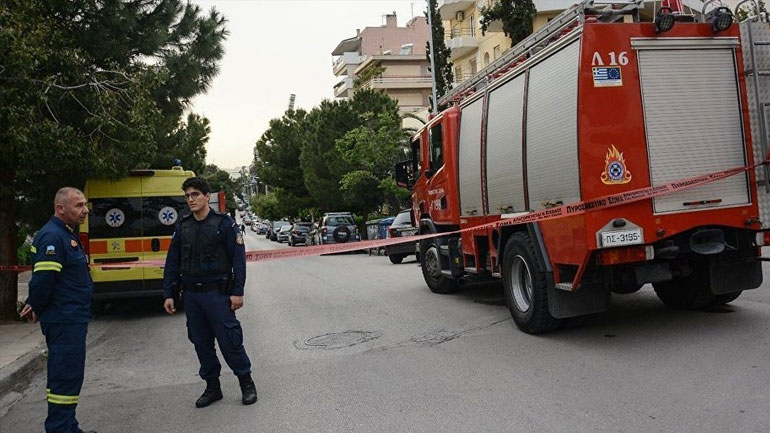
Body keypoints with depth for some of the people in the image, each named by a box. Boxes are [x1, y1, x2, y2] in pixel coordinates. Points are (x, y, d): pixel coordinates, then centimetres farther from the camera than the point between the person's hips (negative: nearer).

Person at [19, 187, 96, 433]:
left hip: (72, 320, 11)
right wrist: (36, 308, -9)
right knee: (66, 376, -6)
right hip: (64, 320, -11)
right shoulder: (52, 237, -18)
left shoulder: (66, 235, 16)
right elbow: (43, 278, -23)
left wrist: (36, 307, 13)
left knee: (67, 374, 17)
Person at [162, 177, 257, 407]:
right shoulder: (182, 227, 8)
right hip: (191, 295, 5)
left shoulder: (224, 223, -6)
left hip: (217, 293, -5)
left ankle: (247, 383, 13)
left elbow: (238, 259, -8)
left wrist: (237, 292, -13)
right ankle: (212, 386, 24)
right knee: (201, 342, 10)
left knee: (229, 340, -3)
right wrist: (169, 294, 7)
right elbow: (172, 263, 11)